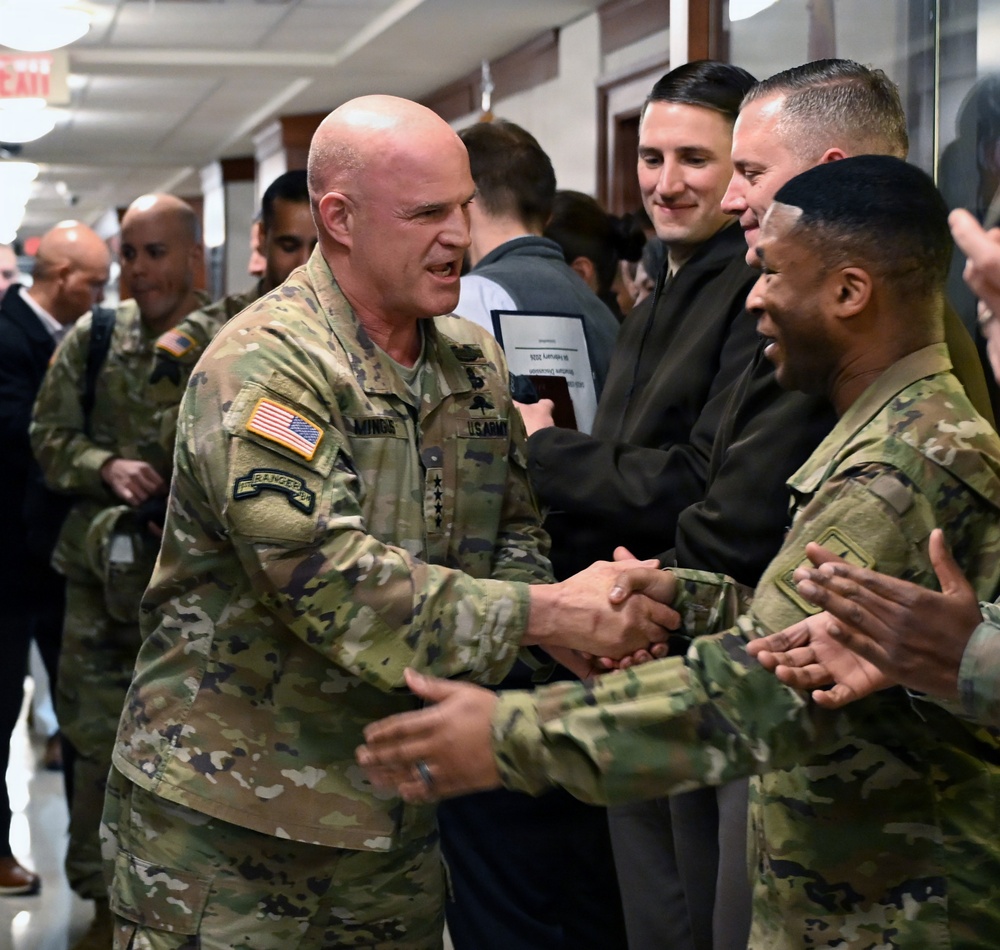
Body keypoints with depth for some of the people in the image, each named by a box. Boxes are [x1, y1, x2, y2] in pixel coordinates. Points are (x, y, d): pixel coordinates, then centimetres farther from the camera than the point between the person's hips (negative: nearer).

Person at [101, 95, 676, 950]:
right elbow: (329, 581, -28)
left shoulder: (474, 361, 7)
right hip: (226, 818, -6)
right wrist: (546, 614, -28)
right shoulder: (265, 365, -19)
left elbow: (511, 533, 12)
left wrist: (576, 618, -11)